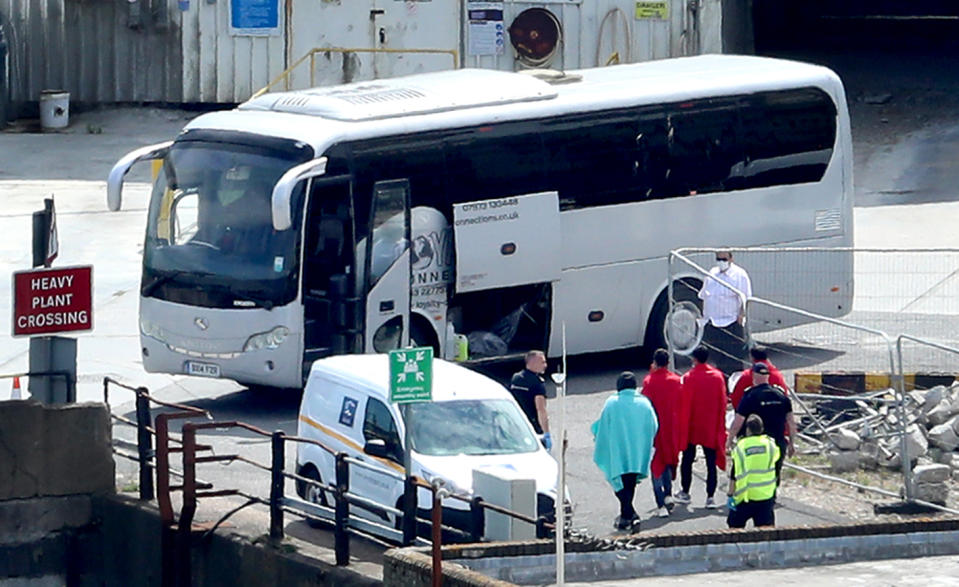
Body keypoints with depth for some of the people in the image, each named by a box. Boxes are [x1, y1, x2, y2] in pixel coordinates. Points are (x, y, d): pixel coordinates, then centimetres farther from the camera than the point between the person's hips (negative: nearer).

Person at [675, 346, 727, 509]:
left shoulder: (689, 378, -11)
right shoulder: (718, 376, -1)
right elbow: (723, 402, 4)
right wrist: (720, 426, 12)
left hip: (692, 427, -2)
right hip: (712, 428, 2)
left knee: (687, 459, 14)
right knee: (711, 463, 3)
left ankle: (685, 492, 21)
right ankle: (710, 497, -4)